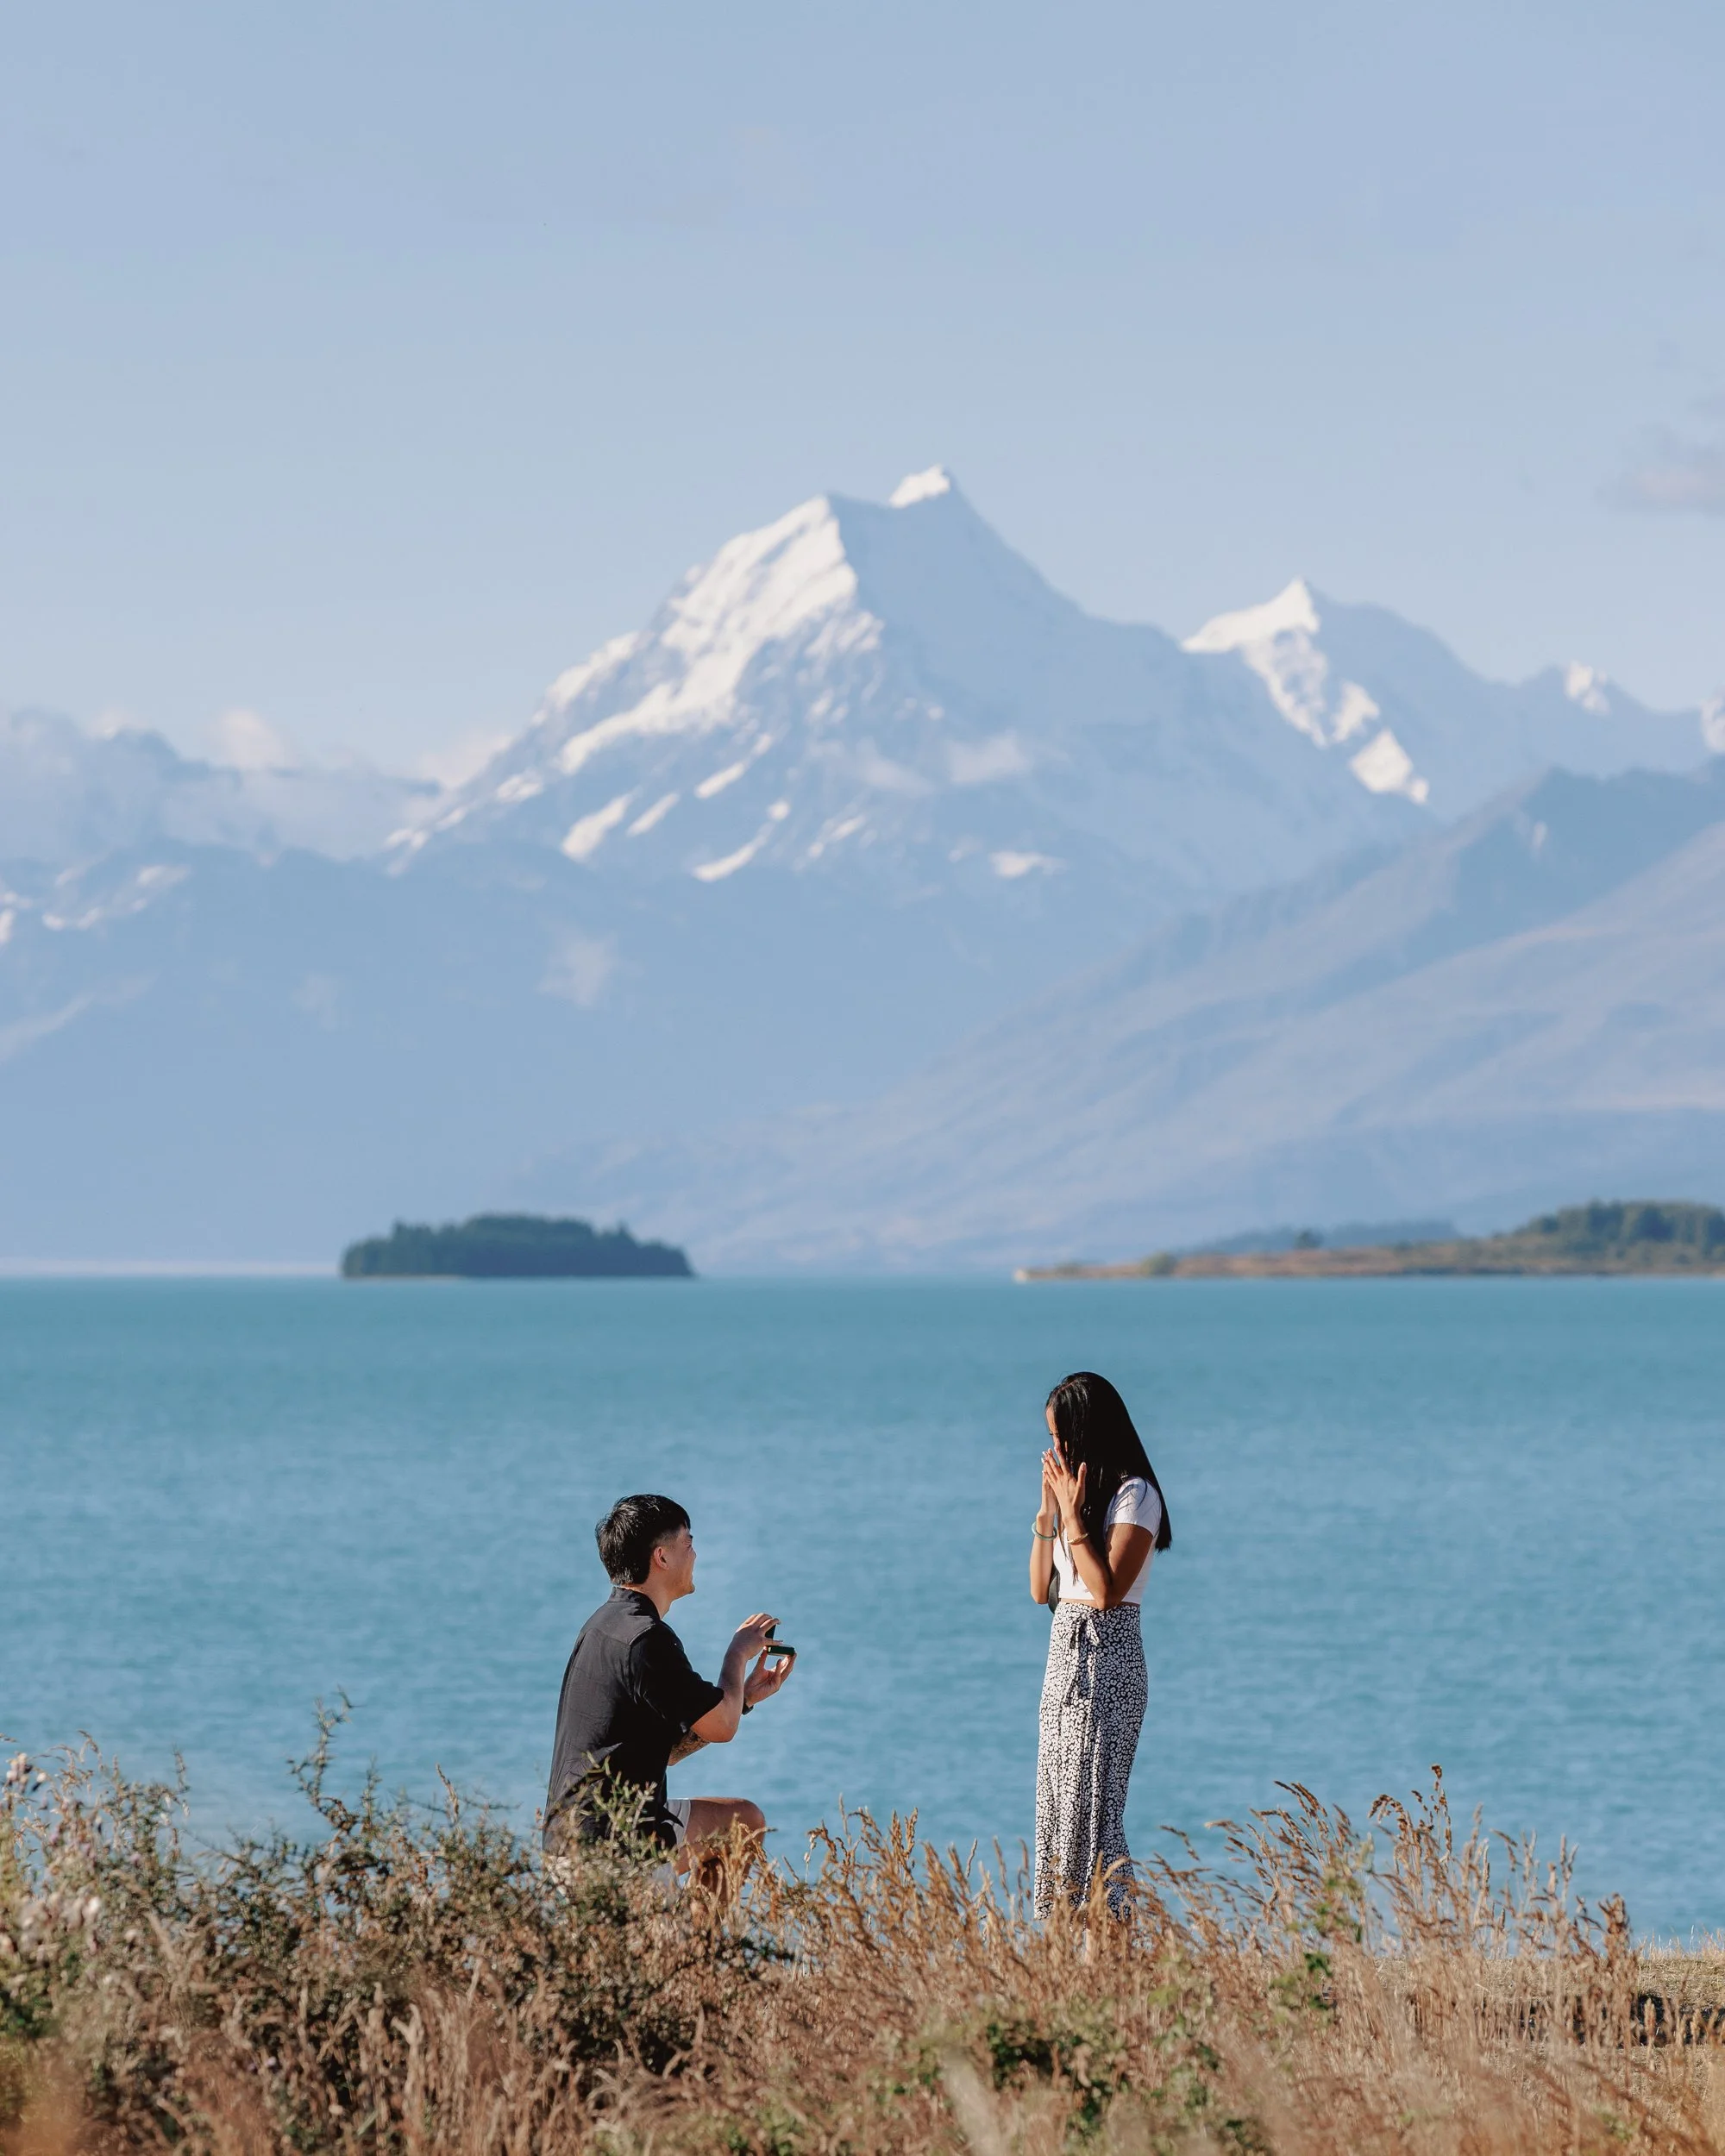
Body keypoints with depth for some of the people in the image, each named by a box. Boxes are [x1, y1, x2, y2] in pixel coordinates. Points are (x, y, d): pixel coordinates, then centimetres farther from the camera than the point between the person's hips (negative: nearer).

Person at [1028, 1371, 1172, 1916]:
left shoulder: (1134, 1495, -11)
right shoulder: (1076, 1489, 13)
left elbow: (1107, 1589, -20)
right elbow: (1041, 1590, 12)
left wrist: (1073, 1516, -16)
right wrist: (1047, 1510, 4)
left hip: (1105, 1664, -8)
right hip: (1066, 1654, 8)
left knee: (1090, 1800, -10)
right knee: (1058, 1801, 7)